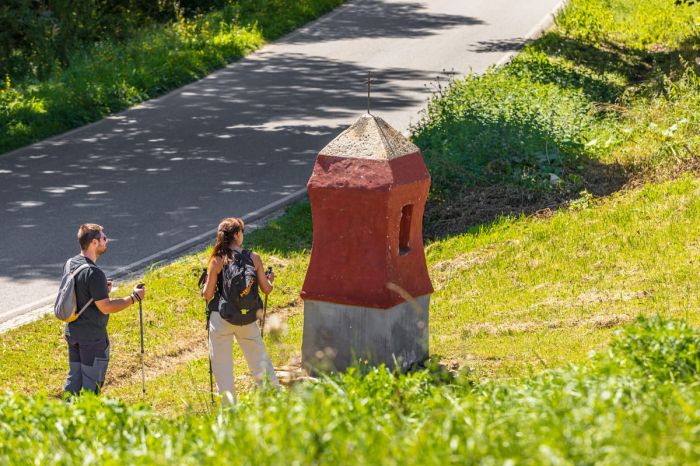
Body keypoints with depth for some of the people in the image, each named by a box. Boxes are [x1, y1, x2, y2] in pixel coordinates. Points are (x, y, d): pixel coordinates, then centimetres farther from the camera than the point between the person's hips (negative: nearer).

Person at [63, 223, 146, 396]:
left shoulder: (71, 264, 4)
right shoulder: (94, 273, -24)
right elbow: (106, 307, -22)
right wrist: (134, 297, -14)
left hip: (72, 331, 8)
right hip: (92, 337, -8)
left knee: (74, 379, 17)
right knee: (92, 383, 3)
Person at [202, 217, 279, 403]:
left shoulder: (217, 261, -10)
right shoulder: (254, 258, -5)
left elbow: (208, 294, -8)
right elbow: (266, 289, 2)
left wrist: (205, 287, 14)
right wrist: (270, 280, 23)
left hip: (221, 318, -2)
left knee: (222, 366, 9)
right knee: (260, 359, 17)